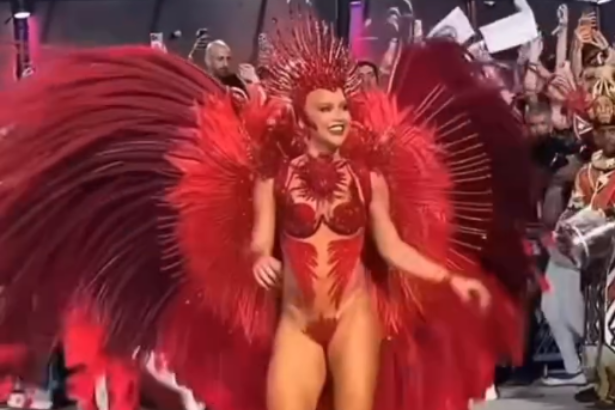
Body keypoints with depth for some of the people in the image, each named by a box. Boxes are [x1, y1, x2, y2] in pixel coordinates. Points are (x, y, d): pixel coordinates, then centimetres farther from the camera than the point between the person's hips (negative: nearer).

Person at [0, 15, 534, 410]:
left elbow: (392, 245, 1)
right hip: (295, 321, 0)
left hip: (356, 316, 0)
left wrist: (452, 279, -5)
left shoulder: (369, 171, -1)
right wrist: (259, 259, -25)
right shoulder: (275, 170, -2)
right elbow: (259, 240, -2)